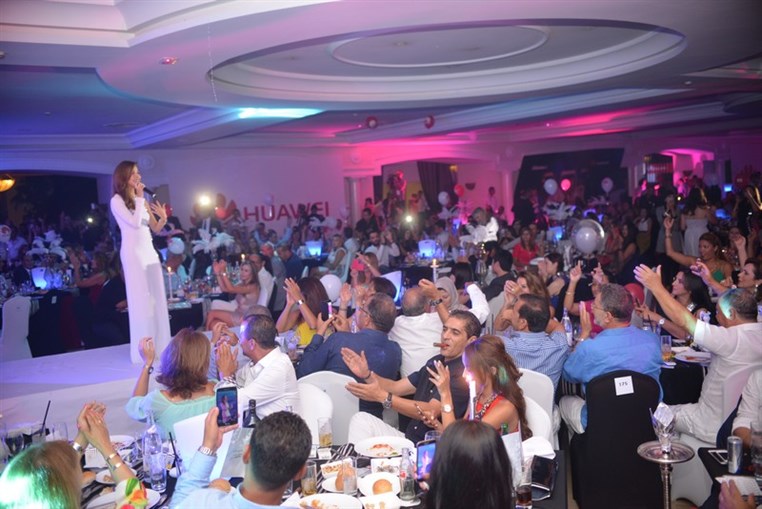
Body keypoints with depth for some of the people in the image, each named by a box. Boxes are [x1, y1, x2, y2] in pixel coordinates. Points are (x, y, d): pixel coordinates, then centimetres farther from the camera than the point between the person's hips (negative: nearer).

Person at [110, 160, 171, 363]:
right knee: (140, 299, -6)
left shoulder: (141, 200, 16)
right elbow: (135, 223, -17)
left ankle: (159, 345, 14)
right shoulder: (117, 200, -4)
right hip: (133, 252, -7)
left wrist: (163, 218, -4)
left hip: (150, 251, 7)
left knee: (157, 297, 6)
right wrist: (139, 198, -10)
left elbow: (155, 228, 16)